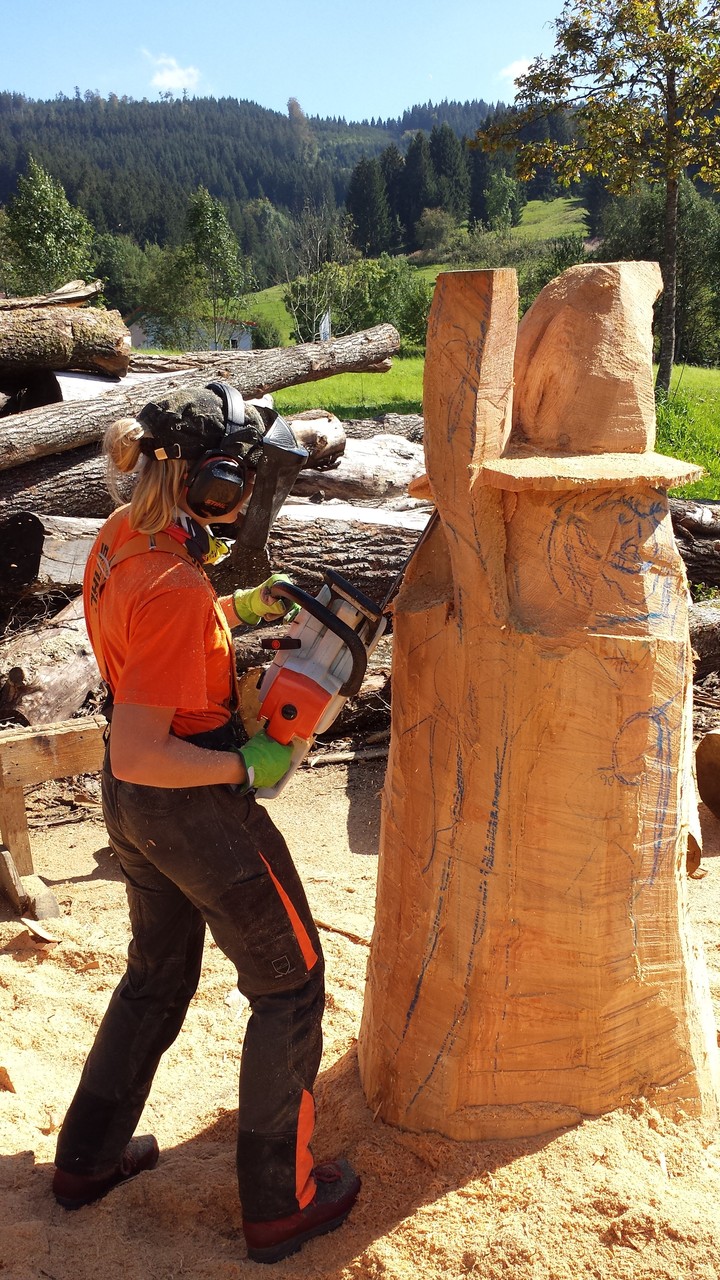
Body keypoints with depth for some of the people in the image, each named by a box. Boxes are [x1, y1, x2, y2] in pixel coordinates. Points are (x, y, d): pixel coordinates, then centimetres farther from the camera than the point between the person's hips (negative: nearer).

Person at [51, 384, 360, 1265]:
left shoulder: (121, 536, -3)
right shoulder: (175, 590, -29)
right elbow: (138, 754, -30)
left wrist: (240, 606, 8)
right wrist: (249, 767, -19)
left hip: (130, 803, 9)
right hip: (197, 807, -9)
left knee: (158, 973, 27)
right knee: (289, 983, 11)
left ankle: (88, 1157, 42)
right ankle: (279, 1204, 24)